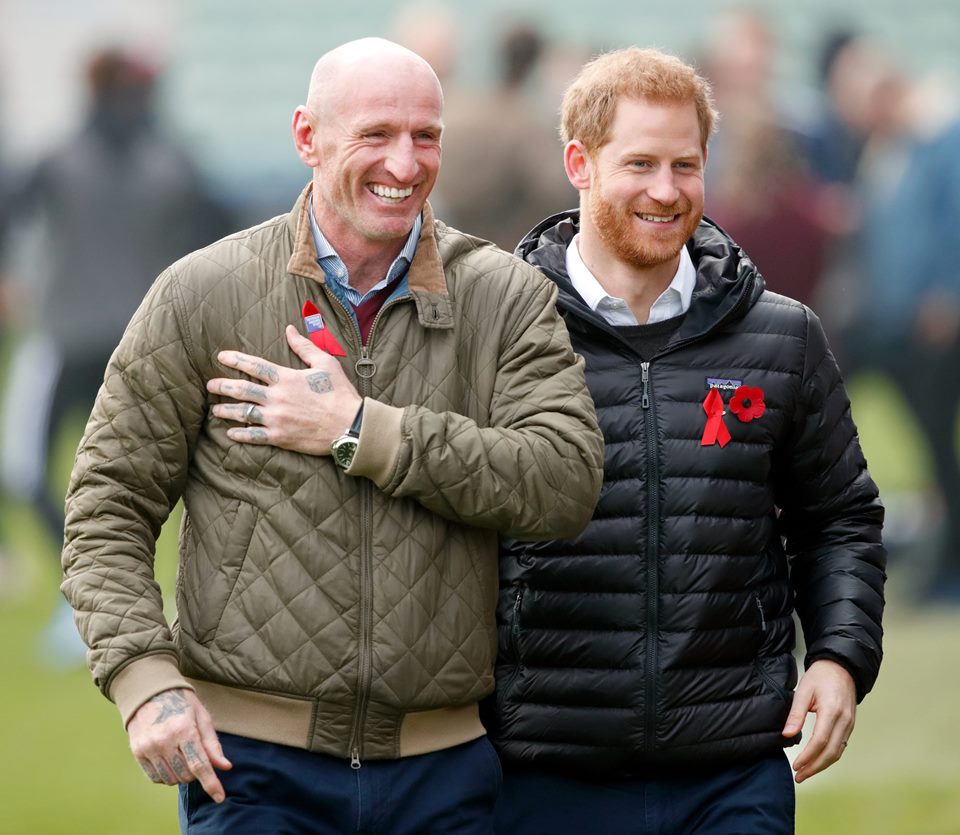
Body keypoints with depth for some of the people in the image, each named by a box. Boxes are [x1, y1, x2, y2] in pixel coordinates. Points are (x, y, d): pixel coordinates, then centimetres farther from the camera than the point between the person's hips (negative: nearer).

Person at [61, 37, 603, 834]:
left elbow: (566, 483, -10)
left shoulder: (509, 298, 3)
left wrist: (361, 434, -13)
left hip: (445, 768, 1)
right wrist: (144, 678, -12)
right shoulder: (203, 296, 2)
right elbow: (108, 506, 3)